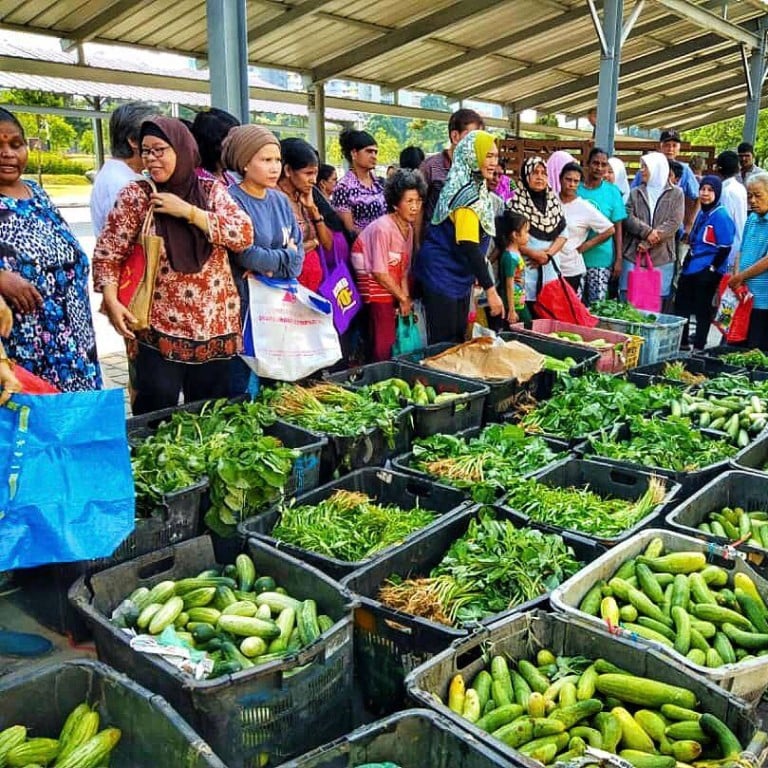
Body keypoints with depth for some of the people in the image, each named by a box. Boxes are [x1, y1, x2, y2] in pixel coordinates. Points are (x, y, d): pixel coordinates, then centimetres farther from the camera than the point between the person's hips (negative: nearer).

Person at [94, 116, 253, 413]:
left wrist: (188, 211, -13)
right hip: (160, 328, -2)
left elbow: (244, 235, -9)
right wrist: (111, 301, -13)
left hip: (215, 326, 2)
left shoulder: (213, 191, 5)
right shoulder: (135, 195, 0)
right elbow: (107, 253, 1)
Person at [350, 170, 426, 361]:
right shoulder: (383, 228, -19)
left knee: (391, 340, 8)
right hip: (375, 289, -8)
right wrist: (403, 298, -8)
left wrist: (405, 298, -5)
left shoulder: (408, 228, 5)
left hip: (392, 289, 8)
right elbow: (380, 272, -18)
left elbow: (403, 269, 9)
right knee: (383, 345, -10)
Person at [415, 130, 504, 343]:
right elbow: (470, 247, -25)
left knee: (458, 339, 14)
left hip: (458, 276, 10)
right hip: (443, 275, -10)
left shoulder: (476, 188, 9)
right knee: (444, 343, -2)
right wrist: (490, 289, -24)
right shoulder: (467, 194, -20)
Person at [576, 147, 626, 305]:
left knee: (597, 303, 2)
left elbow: (617, 227, 3)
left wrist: (618, 259, -2)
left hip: (602, 259, 0)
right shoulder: (576, 189, 2)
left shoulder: (612, 191, 2)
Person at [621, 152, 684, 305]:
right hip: (633, 255, 2)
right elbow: (628, 219, 0)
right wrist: (647, 232, -18)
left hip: (662, 257, -2)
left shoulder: (676, 193, 6)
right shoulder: (635, 193, 13)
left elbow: (674, 222, -5)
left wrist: (648, 242, -13)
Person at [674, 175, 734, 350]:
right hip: (691, 269, 8)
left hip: (707, 272, -8)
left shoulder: (721, 216, -13)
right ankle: (681, 343, 28)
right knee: (681, 306, 14)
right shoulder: (701, 214, 11)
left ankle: (698, 347, 14)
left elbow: (725, 248, -15)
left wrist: (712, 268, -14)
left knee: (702, 310, 2)